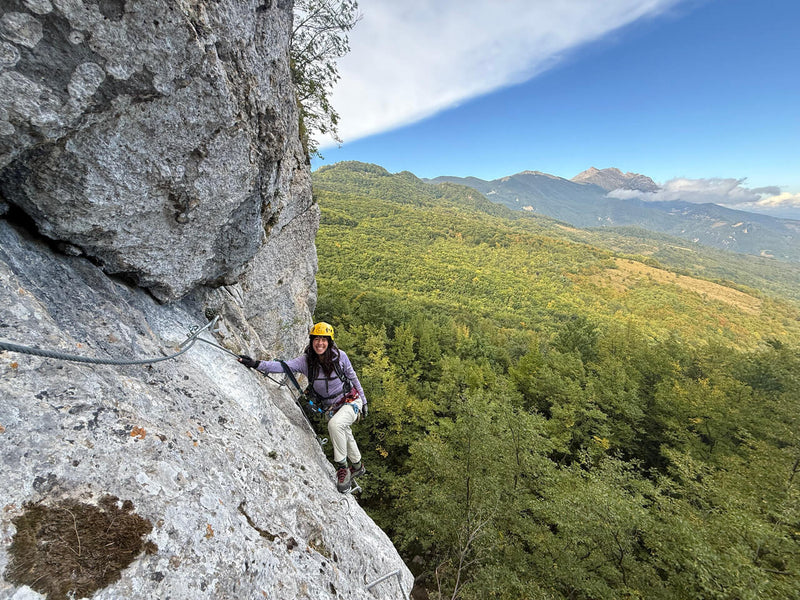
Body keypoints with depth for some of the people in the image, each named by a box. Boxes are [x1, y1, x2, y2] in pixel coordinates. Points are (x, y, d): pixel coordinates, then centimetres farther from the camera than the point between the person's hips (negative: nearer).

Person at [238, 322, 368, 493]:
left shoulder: (339, 356, -16)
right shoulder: (305, 361, -13)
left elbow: (353, 378, -4)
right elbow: (283, 366, -27)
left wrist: (363, 401, 3)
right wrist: (256, 364, -42)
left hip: (351, 401, -4)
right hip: (330, 408, 4)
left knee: (335, 424, -33)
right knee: (345, 438, 21)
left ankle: (342, 467, -15)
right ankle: (358, 467, 49)